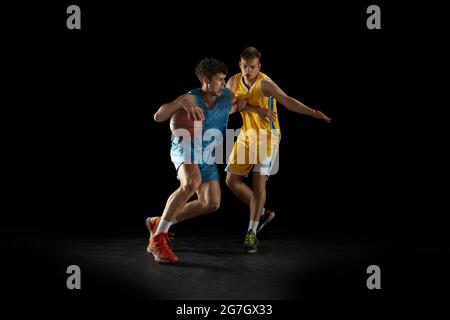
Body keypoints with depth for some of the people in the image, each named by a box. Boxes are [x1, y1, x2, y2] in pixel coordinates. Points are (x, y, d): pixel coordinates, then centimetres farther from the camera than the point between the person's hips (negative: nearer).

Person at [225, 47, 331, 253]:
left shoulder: (264, 83, -19)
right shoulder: (234, 81, -2)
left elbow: (287, 100, -29)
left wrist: (313, 112, -43)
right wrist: (256, 109, -26)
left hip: (267, 136, -6)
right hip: (246, 135, 6)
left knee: (259, 181, -13)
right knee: (232, 180, 5)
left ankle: (252, 233, -4)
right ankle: (262, 213, 25)